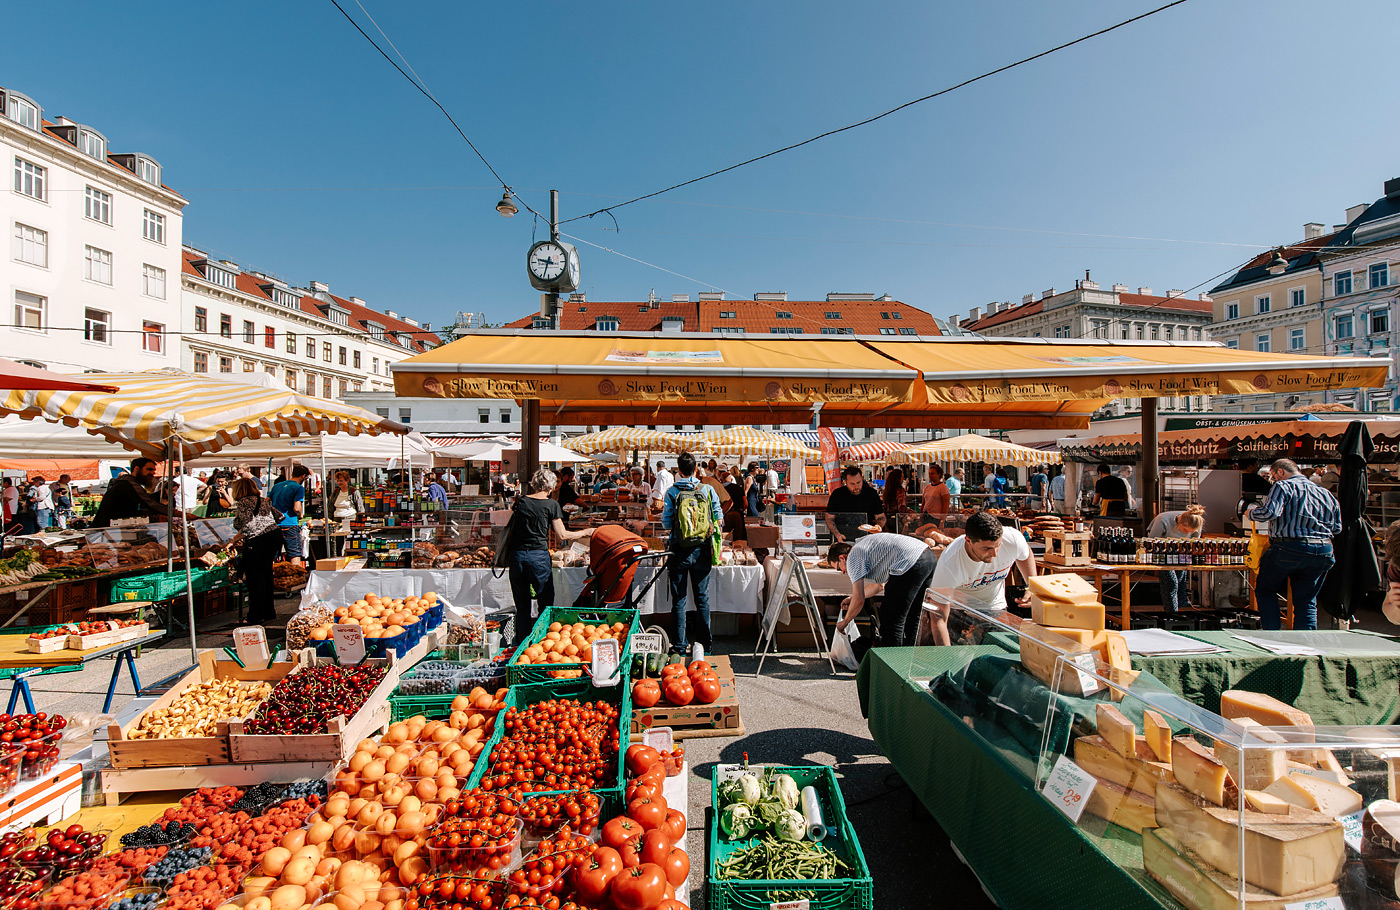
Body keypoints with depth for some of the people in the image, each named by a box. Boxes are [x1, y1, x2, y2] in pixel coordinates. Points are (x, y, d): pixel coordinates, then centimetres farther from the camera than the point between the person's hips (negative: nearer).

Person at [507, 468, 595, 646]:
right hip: (539, 557, -4)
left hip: (517, 556, 4)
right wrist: (586, 532, 8)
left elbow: (511, 528, 14)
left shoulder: (521, 502, 7)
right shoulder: (551, 504, -4)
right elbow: (562, 535, -4)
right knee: (546, 606, 7)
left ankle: (521, 646, 16)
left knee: (522, 607, 12)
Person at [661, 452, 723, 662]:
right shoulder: (707, 490, -1)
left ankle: (681, 645, 11)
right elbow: (719, 519, 3)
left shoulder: (672, 492, -6)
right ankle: (703, 643, 14)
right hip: (702, 550, 2)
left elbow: (666, 524, -3)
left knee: (679, 599, 7)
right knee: (702, 598, 11)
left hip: (679, 550, -1)